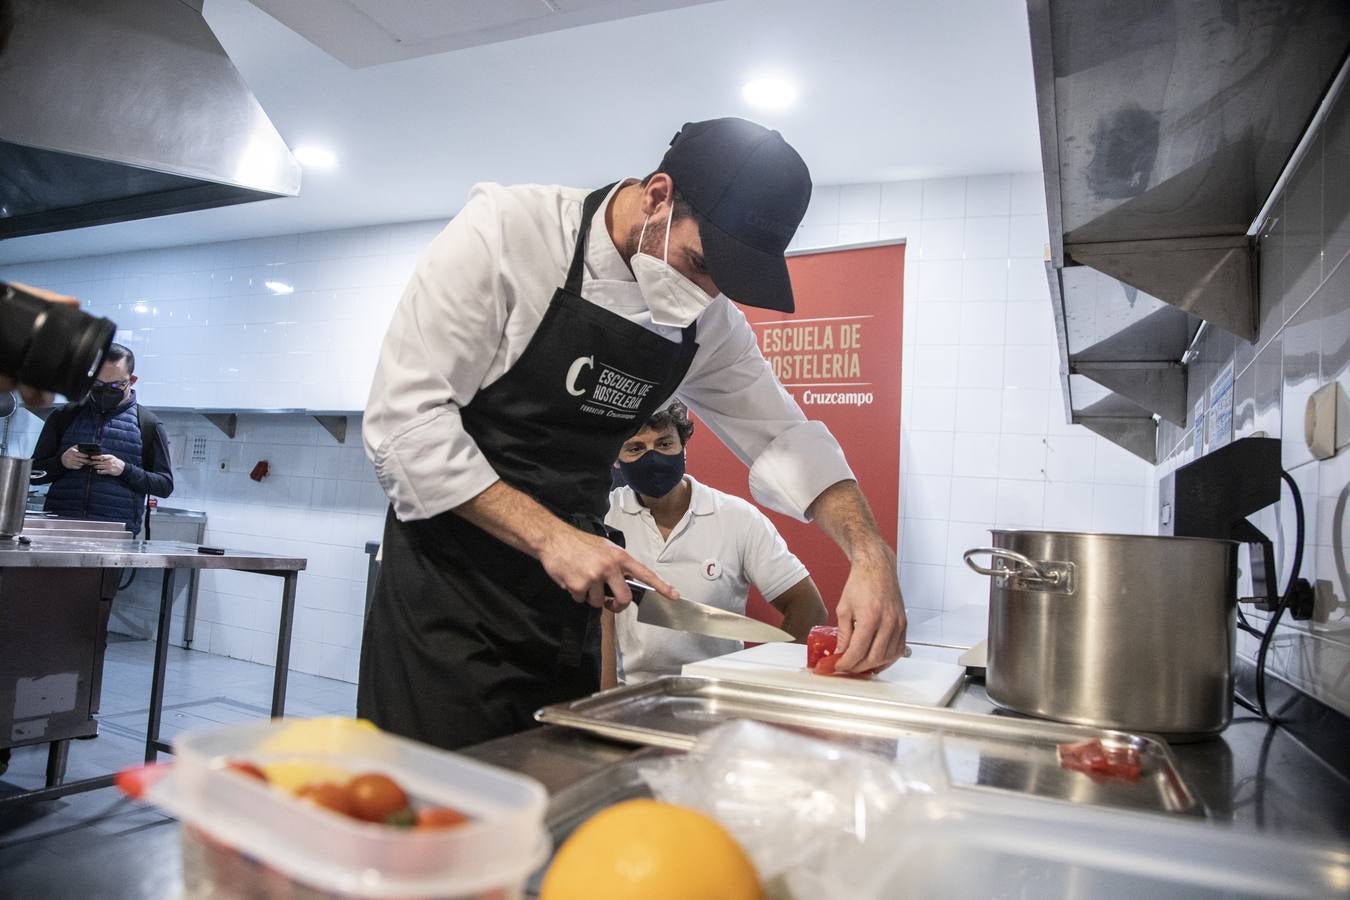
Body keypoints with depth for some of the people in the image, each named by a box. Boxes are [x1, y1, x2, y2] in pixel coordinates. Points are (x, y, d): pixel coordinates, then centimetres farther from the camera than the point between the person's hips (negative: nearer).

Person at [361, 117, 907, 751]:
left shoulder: (709, 322, 1)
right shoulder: (506, 229, -15)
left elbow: (780, 434, 8)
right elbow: (404, 419, -18)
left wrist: (870, 552, -8)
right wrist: (548, 535, -23)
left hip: (567, 606, 5)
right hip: (448, 593, -5)